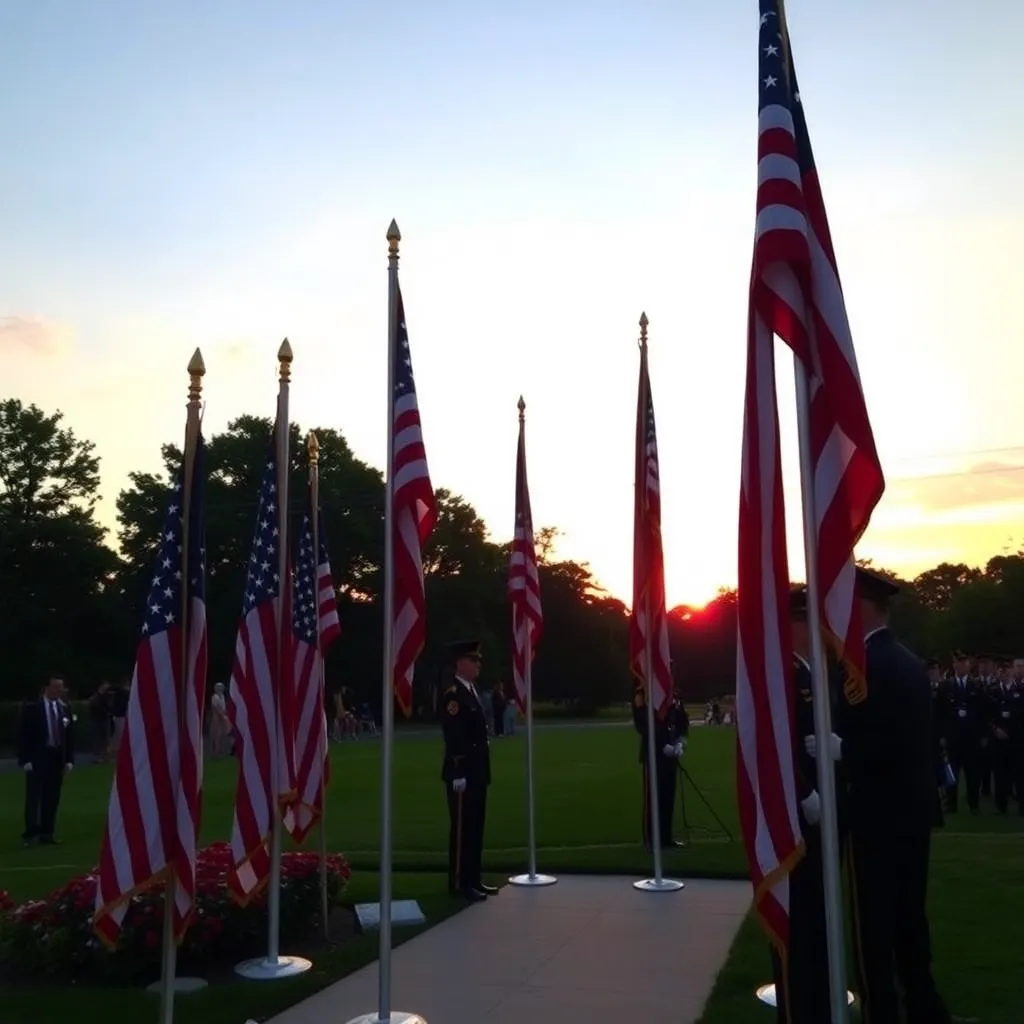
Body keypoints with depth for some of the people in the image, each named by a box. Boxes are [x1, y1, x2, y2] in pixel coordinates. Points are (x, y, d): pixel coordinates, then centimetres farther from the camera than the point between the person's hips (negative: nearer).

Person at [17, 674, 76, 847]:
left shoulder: (65, 709, 8)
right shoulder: (32, 708, -5)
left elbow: (70, 736, 10)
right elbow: (23, 735, -6)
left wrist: (69, 760, 4)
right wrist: (25, 760, -12)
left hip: (57, 758, 4)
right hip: (37, 758, -4)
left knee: (52, 798, 6)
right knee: (34, 797, -3)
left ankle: (46, 833, 13)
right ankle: (30, 833, 2)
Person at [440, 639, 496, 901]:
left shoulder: (472, 690, 14)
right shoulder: (453, 693, -15)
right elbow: (452, 738, -20)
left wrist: (480, 770, 17)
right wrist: (458, 775, -22)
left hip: (477, 771, 9)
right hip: (463, 772, -9)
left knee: (475, 827, 13)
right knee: (462, 828, -2)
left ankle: (474, 879, 22)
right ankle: (460, 883, 6)